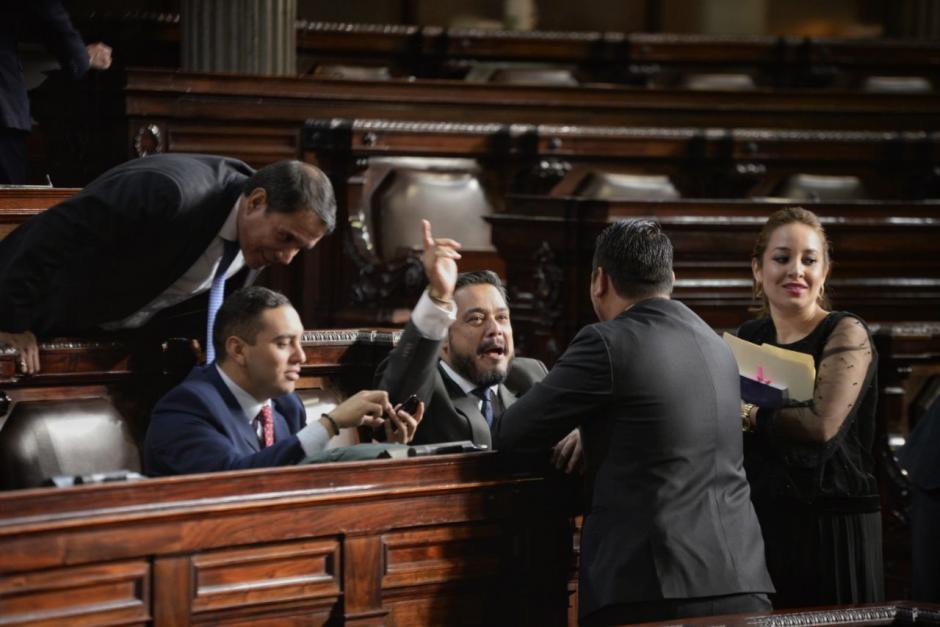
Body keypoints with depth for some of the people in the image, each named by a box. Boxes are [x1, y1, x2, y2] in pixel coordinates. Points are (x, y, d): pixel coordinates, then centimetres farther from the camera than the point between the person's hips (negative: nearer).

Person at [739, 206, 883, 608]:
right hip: (759, 522, 5)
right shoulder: (749, 337, 12)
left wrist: (750, 417, -8)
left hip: (832, 527, -5)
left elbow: (822, 424, -20)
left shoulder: (846, 334, -6)